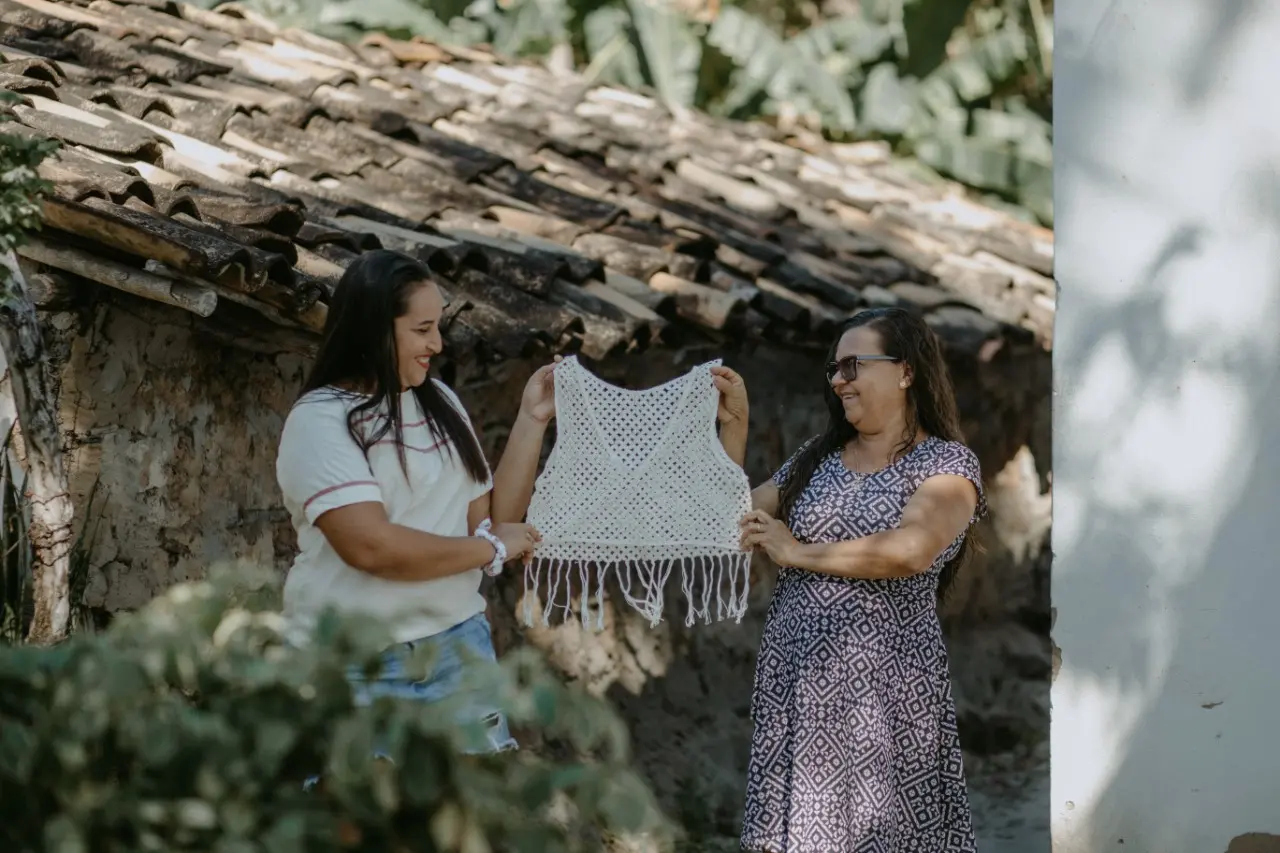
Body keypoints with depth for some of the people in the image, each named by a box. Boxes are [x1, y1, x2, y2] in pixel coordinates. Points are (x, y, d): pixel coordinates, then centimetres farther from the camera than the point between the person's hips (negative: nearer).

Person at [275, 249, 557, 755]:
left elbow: (493, 519, 10)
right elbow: (371, 546, -21)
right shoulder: (320, 422, -10)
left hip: (458, 647, 6)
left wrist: (531, 422, 3)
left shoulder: (438, 402, 9)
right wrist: (491, 547, -11)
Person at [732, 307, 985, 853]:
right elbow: (738, 518, 21)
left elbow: (908, 550, -21)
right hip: (795, 681, 5)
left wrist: (797, 553, -11)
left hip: (878, 686, -5)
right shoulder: (817, 458, 14)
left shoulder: (946, 464, -4)